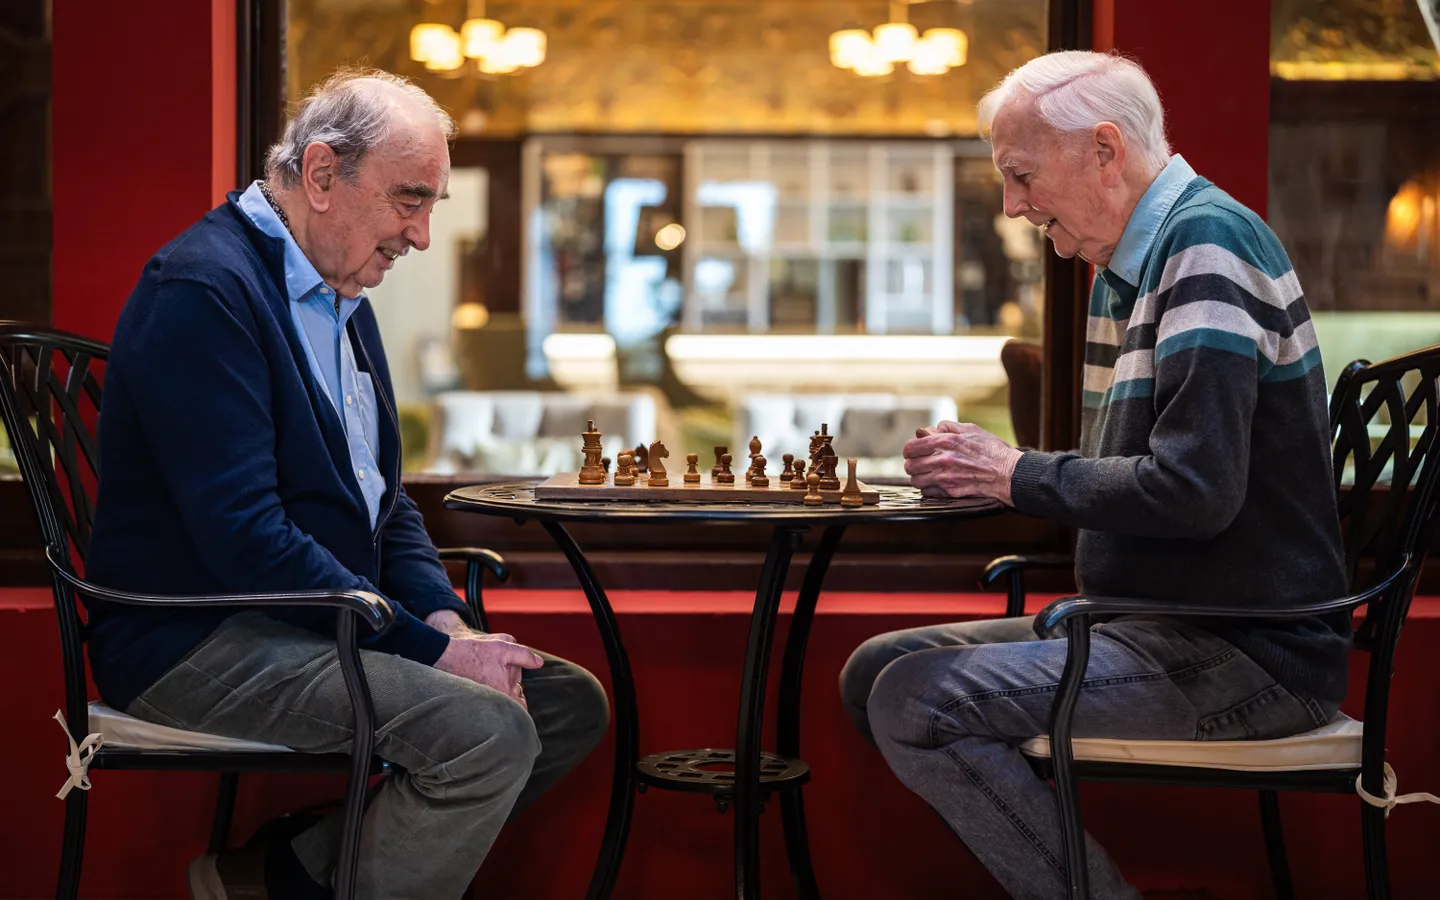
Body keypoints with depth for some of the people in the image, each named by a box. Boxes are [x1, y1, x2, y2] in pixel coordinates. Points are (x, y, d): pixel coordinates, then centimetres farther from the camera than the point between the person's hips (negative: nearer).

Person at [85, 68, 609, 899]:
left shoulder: (344, 297, 15)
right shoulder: (203, 288, -17)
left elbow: (385, 500, 20)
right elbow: (245, 539, -24)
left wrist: (445, 617, -1)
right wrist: (430, 647, -21)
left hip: (322, 626, 10)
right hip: (199, 644, -10)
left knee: (570, 703, 5)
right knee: (489, 730, -26)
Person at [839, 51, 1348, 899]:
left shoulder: (1208, 245, -15)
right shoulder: (1124, 267, 16)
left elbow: (1194, 489, -25)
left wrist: (1018, 473, -12)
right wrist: (980, 470, 4)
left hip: (1249, 651, -10)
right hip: (1158, 627, 10)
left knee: (918, 703, -23)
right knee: (876, 669, 9)